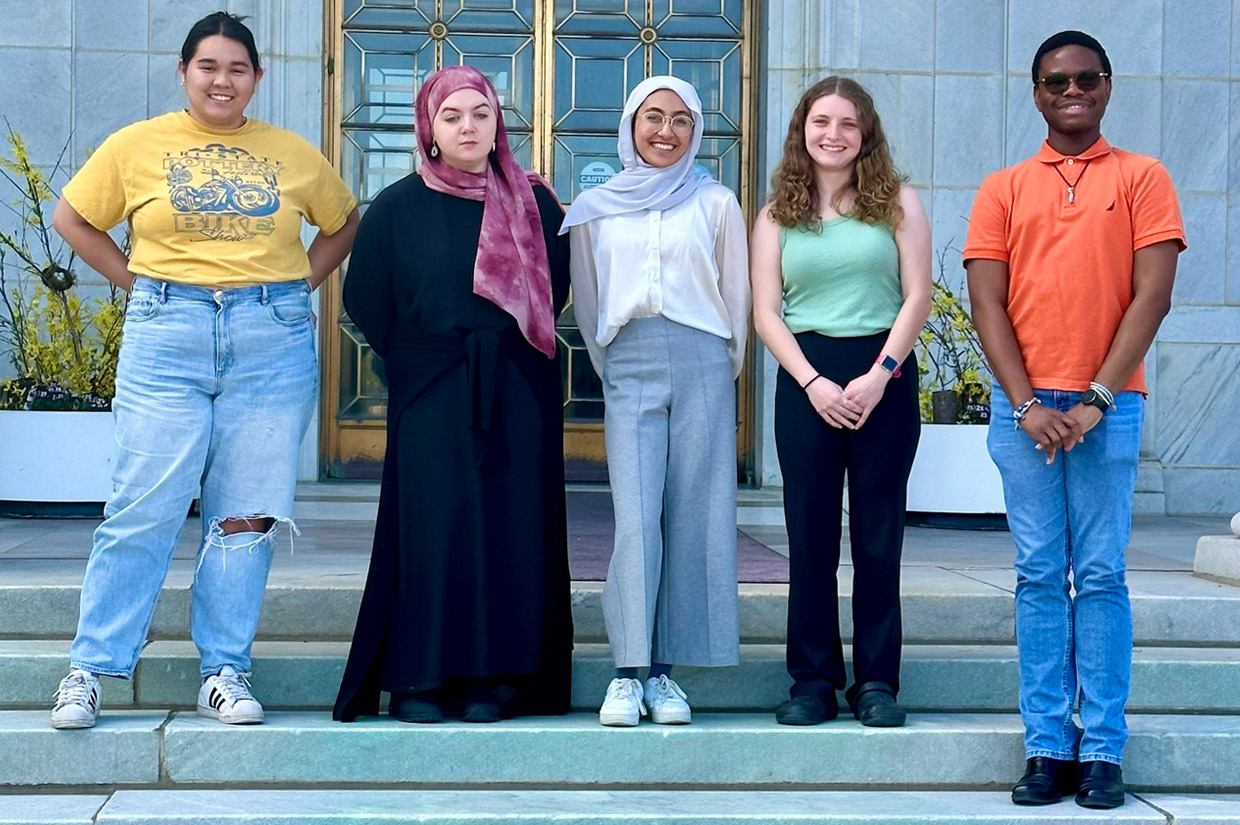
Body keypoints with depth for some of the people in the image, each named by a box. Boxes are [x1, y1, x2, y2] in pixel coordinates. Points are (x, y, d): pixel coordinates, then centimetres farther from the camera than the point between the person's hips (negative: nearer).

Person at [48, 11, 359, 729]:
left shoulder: (293, 154, 10)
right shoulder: (138, 145, 6)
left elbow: (346, 221, 22)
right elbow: (73, 219, 14)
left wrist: (298, 286, 10)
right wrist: (137, 280, 4)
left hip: (273, 346, 2)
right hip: (167, 338, -1)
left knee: (247, 514, 2)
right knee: (144, 509, -4)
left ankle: (226, 670, 13)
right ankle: (92, 668, 6)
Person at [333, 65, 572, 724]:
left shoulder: (533, 204, 7)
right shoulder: (398, 208, 3)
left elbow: (557, 286, 13)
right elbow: (366, 302, 7)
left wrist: (507, 345, 7)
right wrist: (412, 358, 6)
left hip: (518, 396, 2)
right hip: (429, 397, -2)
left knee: (510, 524, 0)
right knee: (431, 523, -4)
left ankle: (495, 677, 7)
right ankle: (416, 679, 3)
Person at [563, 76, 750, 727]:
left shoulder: (716, 204, 8)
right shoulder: (595, 208, 12)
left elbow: (736, 295, 13)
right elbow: (586, 301, 19)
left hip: (701, 365, 0)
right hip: (628, 368, 0)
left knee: (692, 517, -1)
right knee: (635, 516, -9)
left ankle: (664, 671, 6)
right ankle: (628, 673, -6)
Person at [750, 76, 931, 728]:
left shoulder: (897, 204, 7)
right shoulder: (778, 214, 10)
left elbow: (918, 295, 0)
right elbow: (766, 312, 4)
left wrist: (880, 374, -11)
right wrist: (812, 382, -9)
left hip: (883, 376, -1)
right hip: (805, 378, 1)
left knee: (878, 532, 1)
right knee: (809, 532, 1)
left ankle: (876, 681, 8)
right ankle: (812, 680, 8)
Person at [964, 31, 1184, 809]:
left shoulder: (1142, 178, 7)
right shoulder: (1003, 190, 11)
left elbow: (1152, 295, -2)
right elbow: (987, 304, 4)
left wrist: (1097, 398, -10)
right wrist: (1026, 404, -7)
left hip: (1106, 405, -1)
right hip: (1023, 405, 2)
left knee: (1101, 575, 0)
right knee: (1039, 576, 3)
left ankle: (1103, 750, 5)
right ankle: (1047, 746, 7)